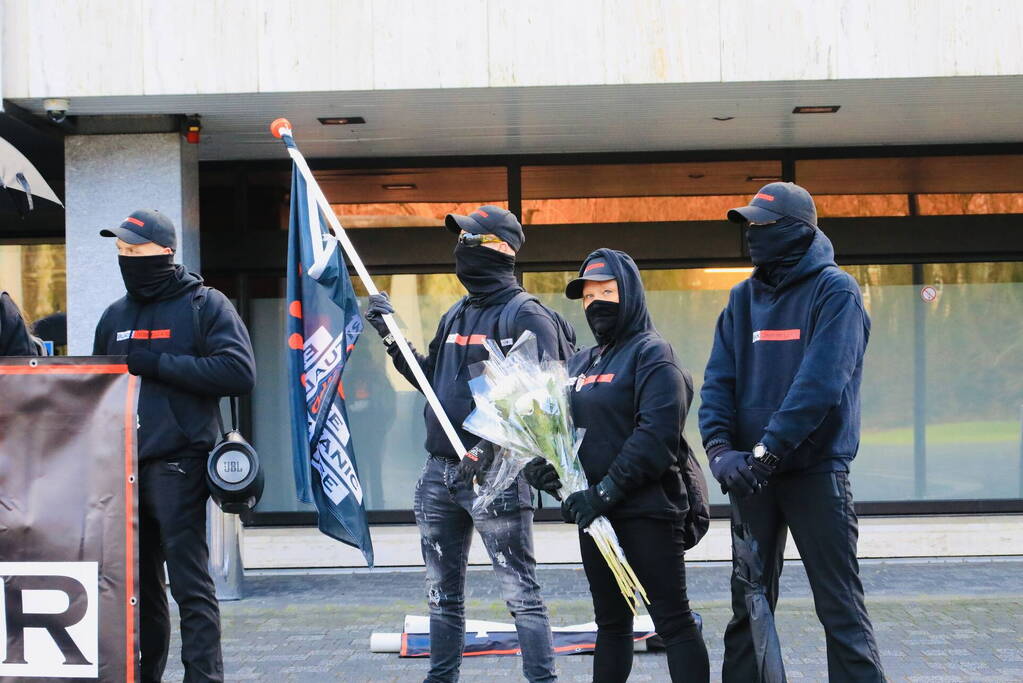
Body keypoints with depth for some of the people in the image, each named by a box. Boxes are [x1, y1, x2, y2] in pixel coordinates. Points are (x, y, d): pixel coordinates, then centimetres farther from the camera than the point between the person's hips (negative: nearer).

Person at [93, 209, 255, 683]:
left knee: (189, 581, -9)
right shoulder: (115, 316, 18)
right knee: (138, 583, 11)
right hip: (123, 465, 6)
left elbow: (239, 373, -12)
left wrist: (156, 364, -13)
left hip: (178, 465, -6)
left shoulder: (205, 305, 0)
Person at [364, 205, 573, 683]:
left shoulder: (526, 316, -9)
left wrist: (490, 449, -25)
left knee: (521, 591, -7)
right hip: (440, 472, 8)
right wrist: (393, 338, 15)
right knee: (443, 591, 14)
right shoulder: (455, 316, 16)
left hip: (495, 475, -8)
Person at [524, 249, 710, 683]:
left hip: (647, 510, -8)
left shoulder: (651, 353, -7)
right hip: (594, 513, 8)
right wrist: (539, 464, -4)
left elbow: (657, 434, -18)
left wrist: (606, 491, -21)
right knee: (611, 622, 14)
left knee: (672, 620, -7)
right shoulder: (580, 363, 17)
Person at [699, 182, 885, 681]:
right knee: (748, 606, 10)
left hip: (816, 471, -6)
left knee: (841, 608, -4)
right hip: (752, 474, 6)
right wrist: (720, 450, -12)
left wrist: (769, 448, -23)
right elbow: (718, 382, 5)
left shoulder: (835, 291, -7)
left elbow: (821, 381, -18)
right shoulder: (743, 298, 11)